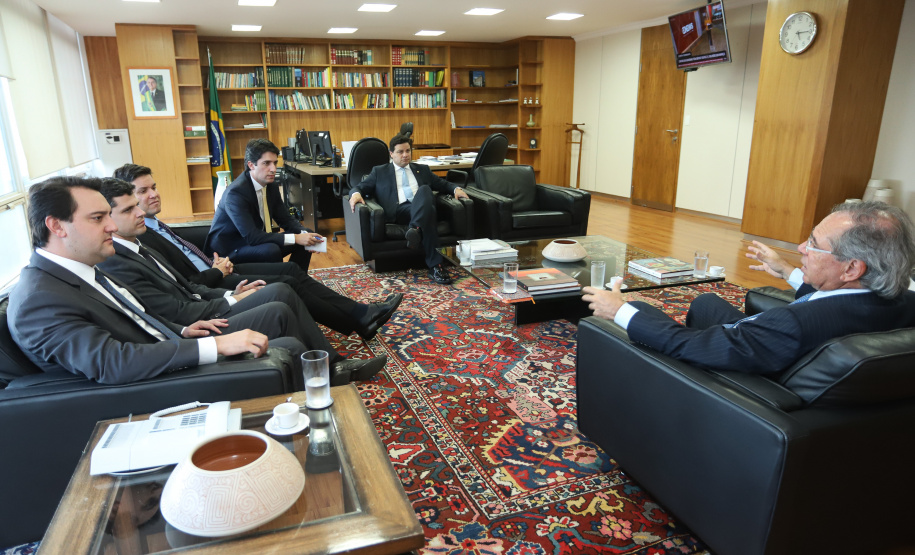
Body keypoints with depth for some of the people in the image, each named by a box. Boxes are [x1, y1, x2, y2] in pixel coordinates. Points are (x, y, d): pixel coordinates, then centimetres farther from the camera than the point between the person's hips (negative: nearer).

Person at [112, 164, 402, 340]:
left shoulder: (153, 226, 13)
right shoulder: (139, 240, -18)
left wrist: (215, 262, 3)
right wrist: (217, 272, -11)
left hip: (214, 272, 10)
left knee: (290, 269, -2)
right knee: (287, 285, -17)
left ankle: (361, 312, -4)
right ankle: (360, 323, -5)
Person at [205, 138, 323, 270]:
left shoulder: (271, 185, -1)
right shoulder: (236, 192, -24)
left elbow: (285, 219, 5)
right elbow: (251, 237, -30)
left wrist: (305, 234, -16)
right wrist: (295, 238, -33)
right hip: (230, 249, -8)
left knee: (304, 239, -3)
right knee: (272, 250, -33)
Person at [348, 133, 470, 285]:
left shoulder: (422, 170, 33)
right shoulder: (379, 171, 26)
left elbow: (443, 184, 33)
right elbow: (361, 187, 19)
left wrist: (456, 189, 9)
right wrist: (356, 193, -7)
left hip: (422, 208, 3)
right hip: (397, 211, -2)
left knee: (424, 189, -34)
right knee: (428, 211, -37)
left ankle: (415, 230, -54)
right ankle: (435, 265, -46)